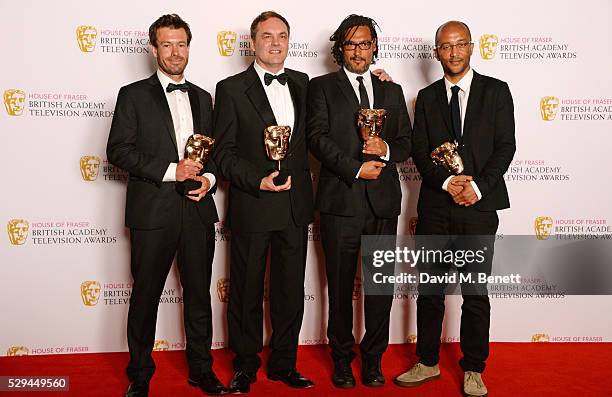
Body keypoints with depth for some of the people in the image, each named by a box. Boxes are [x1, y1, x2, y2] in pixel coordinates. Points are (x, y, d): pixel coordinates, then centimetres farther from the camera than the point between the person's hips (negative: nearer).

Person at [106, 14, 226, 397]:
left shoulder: (202, 97, 15)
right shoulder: (134, 95, 2)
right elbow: (118, 150, -7)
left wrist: (209, 178, -3)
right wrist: (170, 171, -15)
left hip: (198, 210, 4)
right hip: (153, 211, -3)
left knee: (199, 294, 11)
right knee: (146, 295, 7)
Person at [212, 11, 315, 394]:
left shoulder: (302, 83, 11)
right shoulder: (232, 88, -2)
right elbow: (225, 151, -6)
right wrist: (258, 181, -17)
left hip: (295, 204, 4)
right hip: (252, 206, -3)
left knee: (291, 289, 11)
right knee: (247, 290, 9)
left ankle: (284, 363, 26)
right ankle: (246, 366, 25)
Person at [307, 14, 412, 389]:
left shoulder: (392, 91, 16)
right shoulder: (322, 87, 6)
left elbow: (407, 143, 14)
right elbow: (318, 136, -6)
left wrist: (387, 150, -9)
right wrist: (356, 168, -14)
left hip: (384, 202, 3)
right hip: (341, 201, -2)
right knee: (341, 285, 8)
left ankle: (373, 357, 23)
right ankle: (342, 357, 23)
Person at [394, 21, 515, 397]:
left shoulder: (496, 90, 4)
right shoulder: (426, 97, 10)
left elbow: (506, 146, -2)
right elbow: (420, 151, 4)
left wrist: (478, 187, -14)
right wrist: (447, 182, -12)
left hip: (480, 204, -2)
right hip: (435, 207, 2)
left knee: (476, 292, 5)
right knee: (430, 290, 9)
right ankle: (428, 363, 23)